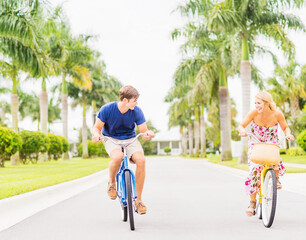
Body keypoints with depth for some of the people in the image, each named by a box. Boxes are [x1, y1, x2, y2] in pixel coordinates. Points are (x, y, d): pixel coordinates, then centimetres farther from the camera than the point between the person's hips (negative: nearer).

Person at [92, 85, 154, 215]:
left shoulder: (137, 111, -13)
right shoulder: (107, 109, -17)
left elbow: (143, 131, -7)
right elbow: (97, 127, -6)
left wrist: (148, 134, -31)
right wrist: (96, 135, -30)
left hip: (130, 139, 2)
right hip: (111, 139, -2)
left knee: (141, 160, -28)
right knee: (117, 157, -38)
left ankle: (138, 200, -14)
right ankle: (111, 182, -3)